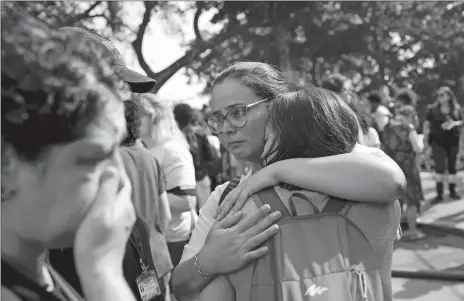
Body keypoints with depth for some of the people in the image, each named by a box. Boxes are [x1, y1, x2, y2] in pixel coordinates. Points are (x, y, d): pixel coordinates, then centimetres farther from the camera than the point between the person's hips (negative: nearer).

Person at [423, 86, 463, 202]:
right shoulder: (433, 110, -2)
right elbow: (427, 124, 1)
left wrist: (454, 124, -15)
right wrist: (425, 139, -4)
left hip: (452, 141, 2)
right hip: (438, 142, -2)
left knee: (452, 166, 10)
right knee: (440, 167, -7)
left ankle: (452, 191, 23)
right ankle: (439, 193, -1)